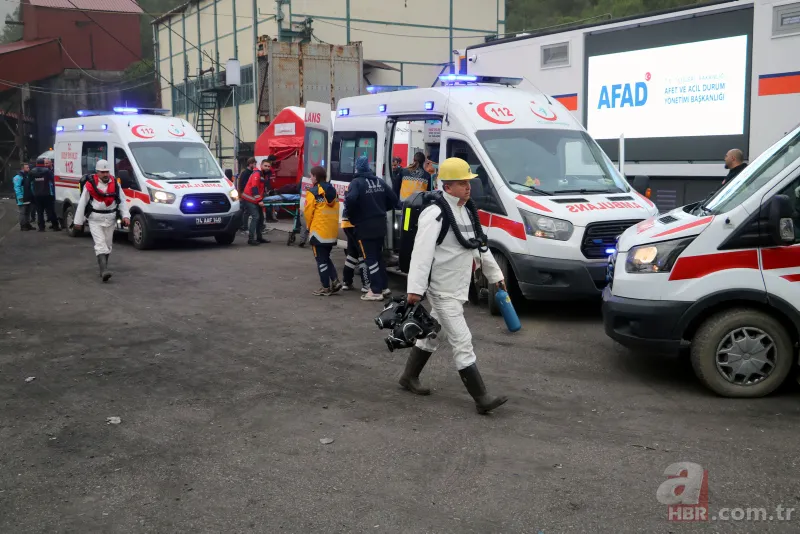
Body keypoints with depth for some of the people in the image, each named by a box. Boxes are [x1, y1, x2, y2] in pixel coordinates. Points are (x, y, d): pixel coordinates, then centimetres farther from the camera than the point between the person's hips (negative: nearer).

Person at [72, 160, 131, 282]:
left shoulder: (115, 183, 2)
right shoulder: (90, 184, -9)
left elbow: (122, 200, 7)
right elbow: (82, 203, -3)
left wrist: (126, 215, -7)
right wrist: (78, 221, 0)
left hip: (110, 219, 4)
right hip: (95, 220, -4)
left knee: (108, 245, 12)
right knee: (100, 244, -14)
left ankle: (103, 268, 28)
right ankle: (104, 270, -23)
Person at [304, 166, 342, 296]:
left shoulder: (313, 192, -11)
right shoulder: (333, 191, 9)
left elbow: (308, 212, -9)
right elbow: (335, 210, 11)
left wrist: (309, 226, 7)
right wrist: (332, 224, 17)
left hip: (319, 231, -7)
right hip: (332, 231, 7)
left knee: (321, 260, 2)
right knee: (326, 258, 19)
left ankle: (326, 287, 3)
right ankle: (335, 281, 6)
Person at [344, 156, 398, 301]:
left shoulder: (357, 182, -11)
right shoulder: (379, 181, 9)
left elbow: (350, 199, -27)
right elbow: (393, 199, 9)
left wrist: (351, 215, -10)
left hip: (365, 227, -6)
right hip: (380, 225, 7)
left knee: (370, 258, -1)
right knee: (379, 256, 18)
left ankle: (376, 291, 0)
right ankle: (384, 287, 23)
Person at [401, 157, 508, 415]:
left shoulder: (464, 212, 12)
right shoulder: (435, 214, -18)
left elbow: (479, 244, 22)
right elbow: (422, 253, -24)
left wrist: (494, 273, 25)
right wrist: (415, 288, -29)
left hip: (458, 288, 10)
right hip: (443, 290, -10)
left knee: (434, 334, 20)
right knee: (462, 342, -8)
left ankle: (409, 377, 36)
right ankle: (482, 399, -6)